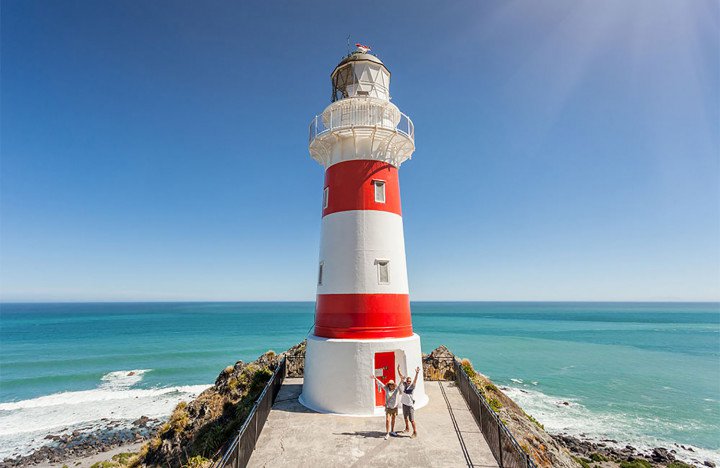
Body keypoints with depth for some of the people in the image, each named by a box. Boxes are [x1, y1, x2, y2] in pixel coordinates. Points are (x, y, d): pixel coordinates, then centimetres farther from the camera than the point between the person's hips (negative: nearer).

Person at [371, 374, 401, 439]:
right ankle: (387, 433, 1)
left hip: (395, 407, 1)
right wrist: (375, 378, -21)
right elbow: (381, 384, -12)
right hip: (388, 408, -1)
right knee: (387, 420, -8)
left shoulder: (397, 389, -5)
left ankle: (392, 431, 30)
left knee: (393, 420, 13)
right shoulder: (386, 389, -5)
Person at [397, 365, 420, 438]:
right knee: (405, 417, 22)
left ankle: (415, 432, 9)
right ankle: (407, 428, 42)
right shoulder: (404, 384, -3)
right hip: (404, 404, 6)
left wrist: (417, 373, -47)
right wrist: (398, 369, -9)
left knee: (412, 420, -2)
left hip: (410, 405, -6)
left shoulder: (412, 386, -14)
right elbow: (401, 376, -2)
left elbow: (415, 380, -31)